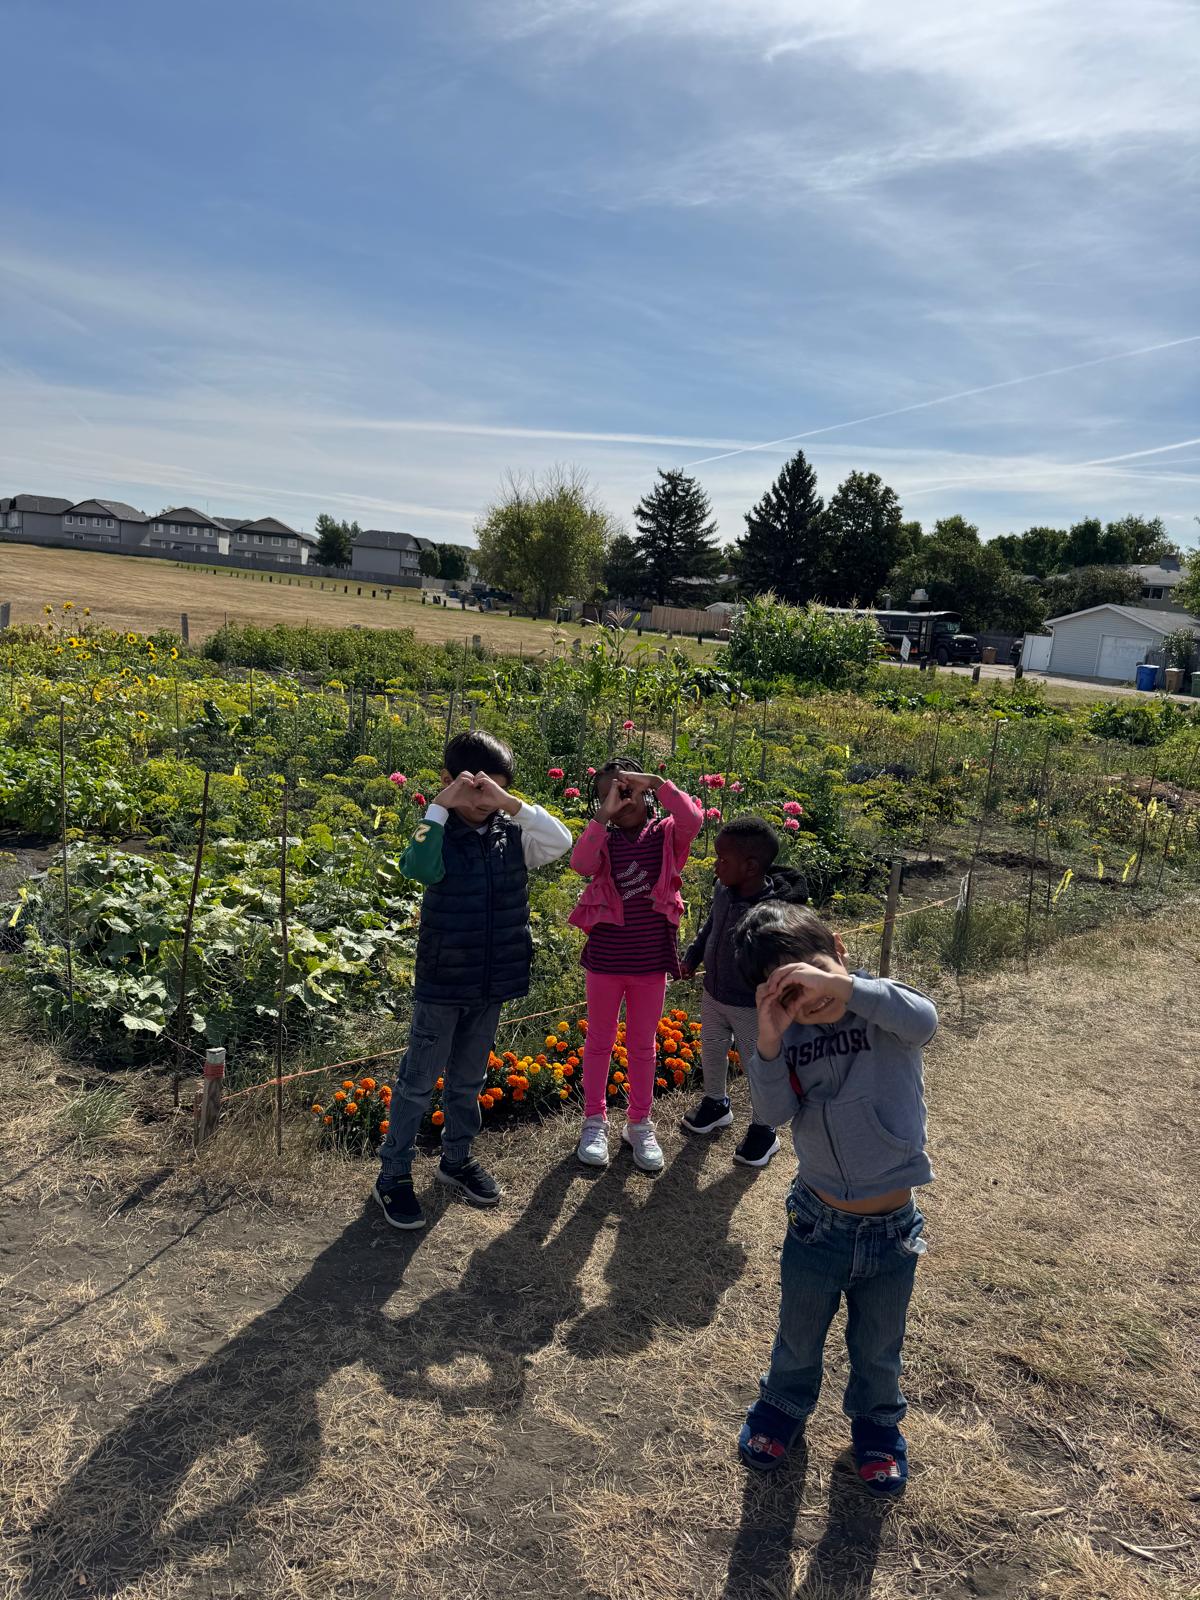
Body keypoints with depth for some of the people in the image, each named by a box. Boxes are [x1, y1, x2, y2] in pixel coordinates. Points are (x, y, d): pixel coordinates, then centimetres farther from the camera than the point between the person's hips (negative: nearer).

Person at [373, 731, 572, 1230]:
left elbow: (561, 842, -19)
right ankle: (393, 1175, 21)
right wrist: (439, 807, -29)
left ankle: (456, 1159, 38)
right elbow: (421, 869, -31)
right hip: (441, 982, -4)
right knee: (418, 1081, 7)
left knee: (468, 1080, 20)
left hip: (493, 982, 4)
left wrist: (510, 804, -26)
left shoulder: (511, 834, -3)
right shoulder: (439, 830, -12)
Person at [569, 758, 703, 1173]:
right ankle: (595, 1121, 30)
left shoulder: (666, 834, -5)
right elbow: (581, 864, -27)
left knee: (642, 1045, 15)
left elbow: (693, 820, -26)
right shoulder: (604, 839, -6)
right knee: (600, 1042, 14)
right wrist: (604, 815, -29)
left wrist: (657, 782, -24)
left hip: (652, 963, 1)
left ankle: (639, 1124, 30)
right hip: (605, 961, 0)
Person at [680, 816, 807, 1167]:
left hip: (752, 1007, -6)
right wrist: (692, 957, 18)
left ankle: (763, 1131, 36)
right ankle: (716, 1104, 52)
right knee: (711, 1050, 26)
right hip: (713, 995, 7)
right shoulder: (723, 890, -12)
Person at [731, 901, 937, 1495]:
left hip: (891, 1229, -2)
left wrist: (837, 984, -47)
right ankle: (783, 1406, 54)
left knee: (878, 1349, 23)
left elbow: (924, 1021, -39)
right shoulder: (790, 1035, -10)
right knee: (798, 1338, 25)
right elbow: (773, 1112, -18)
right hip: (818, 1223, 2)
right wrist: (768, 1042, -33)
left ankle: (876, 1423, 52)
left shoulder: (882, 1008, -18)